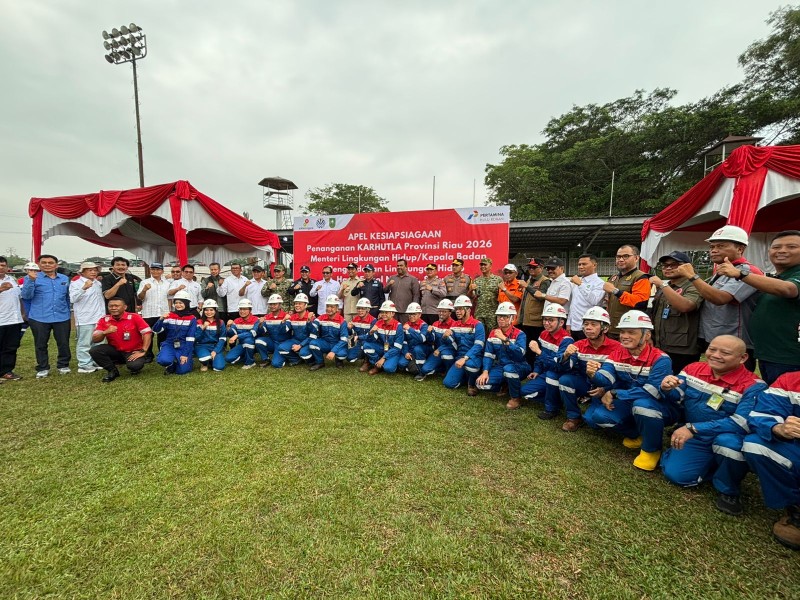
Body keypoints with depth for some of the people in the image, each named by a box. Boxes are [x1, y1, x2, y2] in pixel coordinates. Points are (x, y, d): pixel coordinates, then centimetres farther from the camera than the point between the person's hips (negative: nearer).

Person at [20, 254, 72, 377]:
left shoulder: (64, 278, 11)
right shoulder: (31, 277, 0)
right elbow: (26, 296, -11)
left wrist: (69, 312, 19)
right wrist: (31, 280, -23)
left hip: (62, 317, 2)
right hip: (39, 318, -2)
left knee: (64, 343, 6)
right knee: (41, 344, 8)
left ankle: (63, 365, 21)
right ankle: (42, 368, 19)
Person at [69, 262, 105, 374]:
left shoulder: (98, 283, 16)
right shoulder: (76, 283, -4)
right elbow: (73, 299, -19)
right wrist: (84, 288, -32)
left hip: (100, 318, 7)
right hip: (85, 319, -6)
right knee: (84, 343, -2)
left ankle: (96, 363, 21)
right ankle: (84, 365, 2)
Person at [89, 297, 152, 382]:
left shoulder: (134, 317, -15)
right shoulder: (104, 320, -3)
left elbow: (147, 333, -19)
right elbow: (94, 339, -4)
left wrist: (142, 351, -23)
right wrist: (105, 332, -26)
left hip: (133, 351, -4)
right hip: (115, 350, 4)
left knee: (135, 365, -32)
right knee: (94, 350, -20)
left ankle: (134, 368, 9)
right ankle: (113, 371, 1)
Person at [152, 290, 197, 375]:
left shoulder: (192, 319, -6)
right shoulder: (169, 315, 0)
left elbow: (190, 338, -9)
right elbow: (155, 330, -7)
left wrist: (185, 355, -14)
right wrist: (161, 319, -25)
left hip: (184, 347, -1)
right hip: (169, 344, 1)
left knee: (182, 370, -14)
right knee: (164, 360, -29)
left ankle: (179, 362, 23)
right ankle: (171, 364, 8)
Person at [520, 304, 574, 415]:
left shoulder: (566, 340, -25)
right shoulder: (544, 334, -1)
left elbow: (559, 366, -35)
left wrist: (538, 351, -37)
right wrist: (536, 371, 6)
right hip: (546, 375, 7)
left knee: (551, 373, -38)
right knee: (525, 390, -5)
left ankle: (552, 408, -16)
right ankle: (555, 397, 12)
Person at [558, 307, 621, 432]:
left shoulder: (616, 347, -16)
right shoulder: (579, 345, -6)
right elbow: (565, 369, -12)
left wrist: (606, 389, -25)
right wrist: (566, 356, -33)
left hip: (605, 387, -3)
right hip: (585, 383, 3)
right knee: (564, 380, -25)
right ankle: (574, 417, -6)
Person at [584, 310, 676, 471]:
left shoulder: (660, 359, -21)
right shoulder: (617, 354, -6)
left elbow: (652, 392, -31)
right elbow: (605, 379, -20)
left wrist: (614, 394, -27)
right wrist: (593, 375, -43)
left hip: (661, 408, -5)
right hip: (629, 404, 5)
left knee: (642, 404, -38)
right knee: (596, 415, -17)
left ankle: (651, 449, -9)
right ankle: (636, 435, 13)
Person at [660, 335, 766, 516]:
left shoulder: (753, 386, -18)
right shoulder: (693, 369, -6)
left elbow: (741, 423, -27)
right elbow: (677, 396, -2)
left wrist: (693, 428, -34)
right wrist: (667, 389, -27)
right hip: (694, 439, 3)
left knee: (728, 441, -37)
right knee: (675, 474, -11)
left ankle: (728, 491, -7)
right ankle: (711, 464, 22)